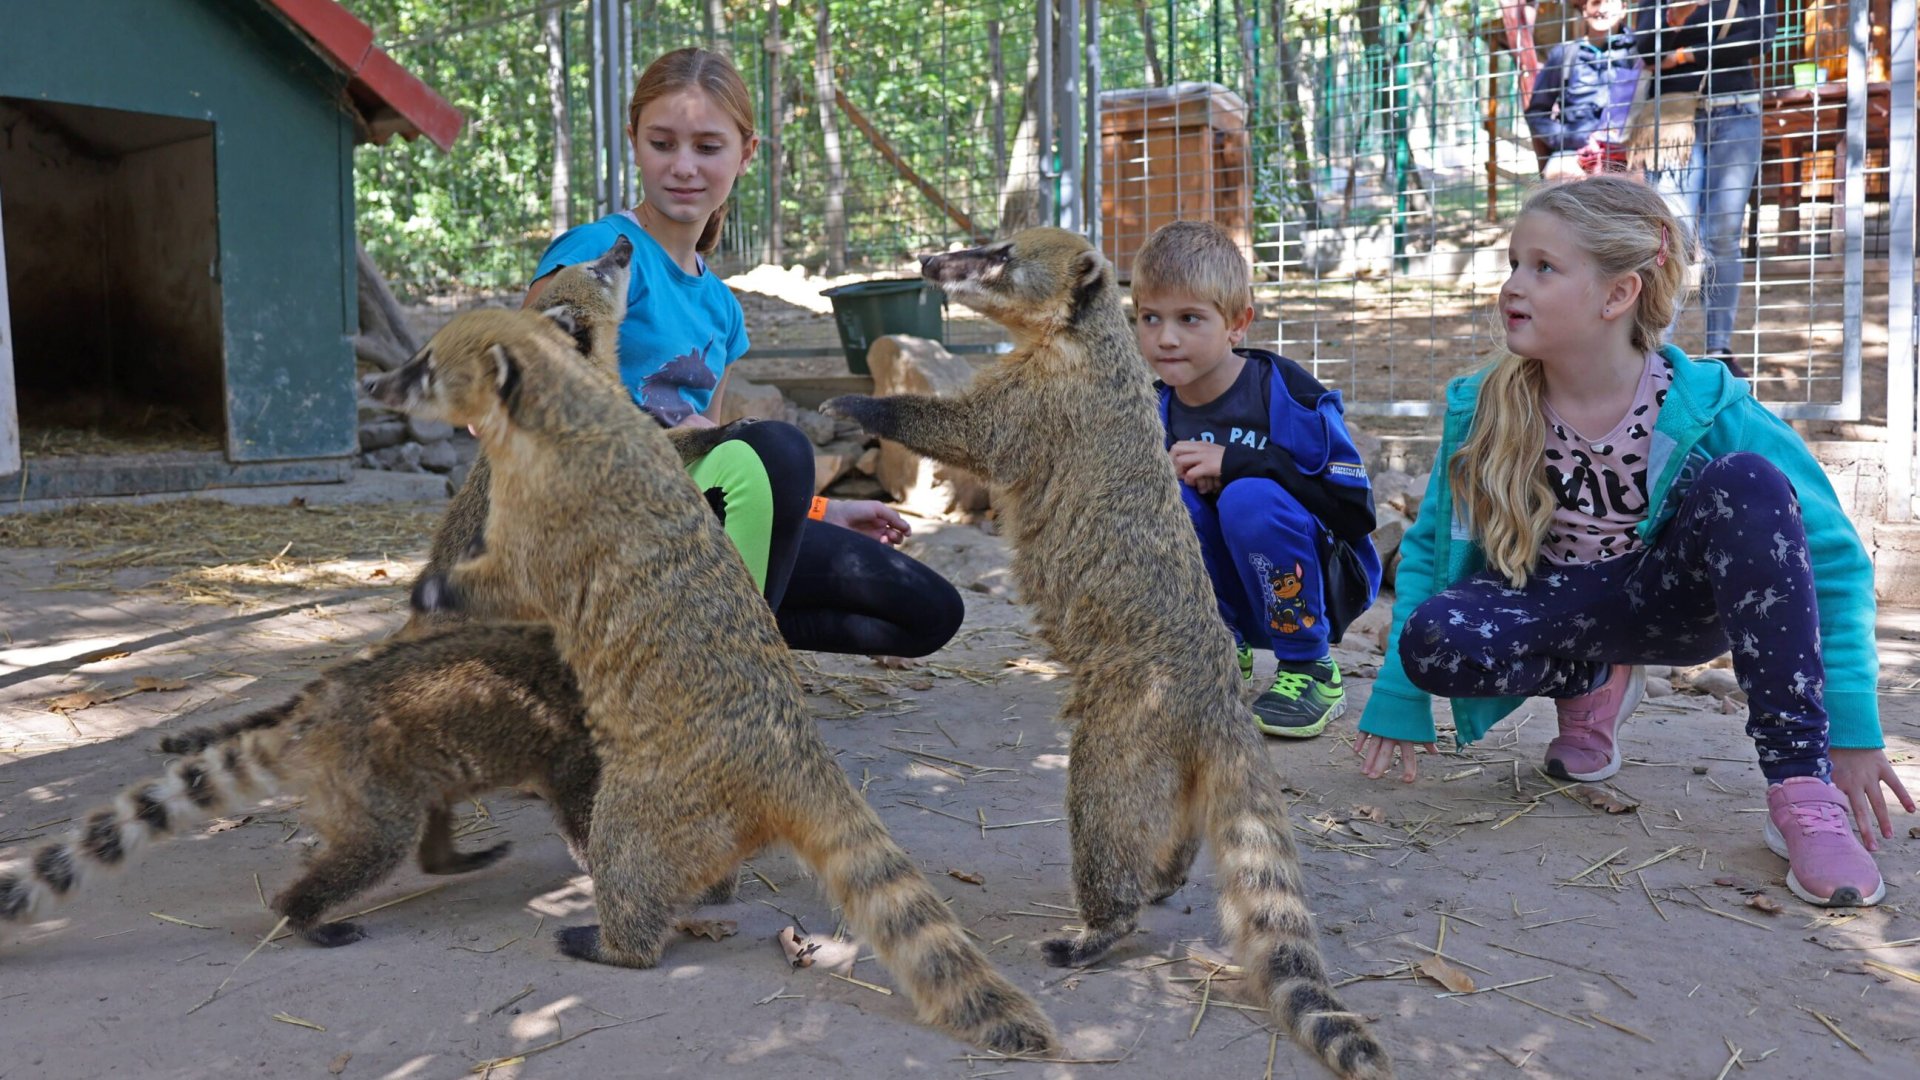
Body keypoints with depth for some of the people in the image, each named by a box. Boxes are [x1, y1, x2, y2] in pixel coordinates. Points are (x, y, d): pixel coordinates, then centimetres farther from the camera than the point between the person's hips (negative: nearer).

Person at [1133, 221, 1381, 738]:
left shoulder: (1288, 393, -18)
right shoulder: (1160, 414, -2)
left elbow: (1356, 511, -22)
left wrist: (1237, 462, -28)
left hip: (1321, 585, -4)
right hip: (1238, 597, 4)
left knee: (1249, 497, -31)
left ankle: (1311, 668, -12)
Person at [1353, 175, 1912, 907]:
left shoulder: (1706, 407, -21)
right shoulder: (1481, 408, -14)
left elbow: (1832, 556, -18)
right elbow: (1431, 545, -6)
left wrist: (1851, 728, -24)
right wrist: (1399, 697, -11)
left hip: (1671, 597, -1)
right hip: (1559, 604, 1)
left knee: (1747, 485, -33)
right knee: (1435, 639, -32)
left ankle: (1802, 785, -28)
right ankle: (1590, 684, 4)